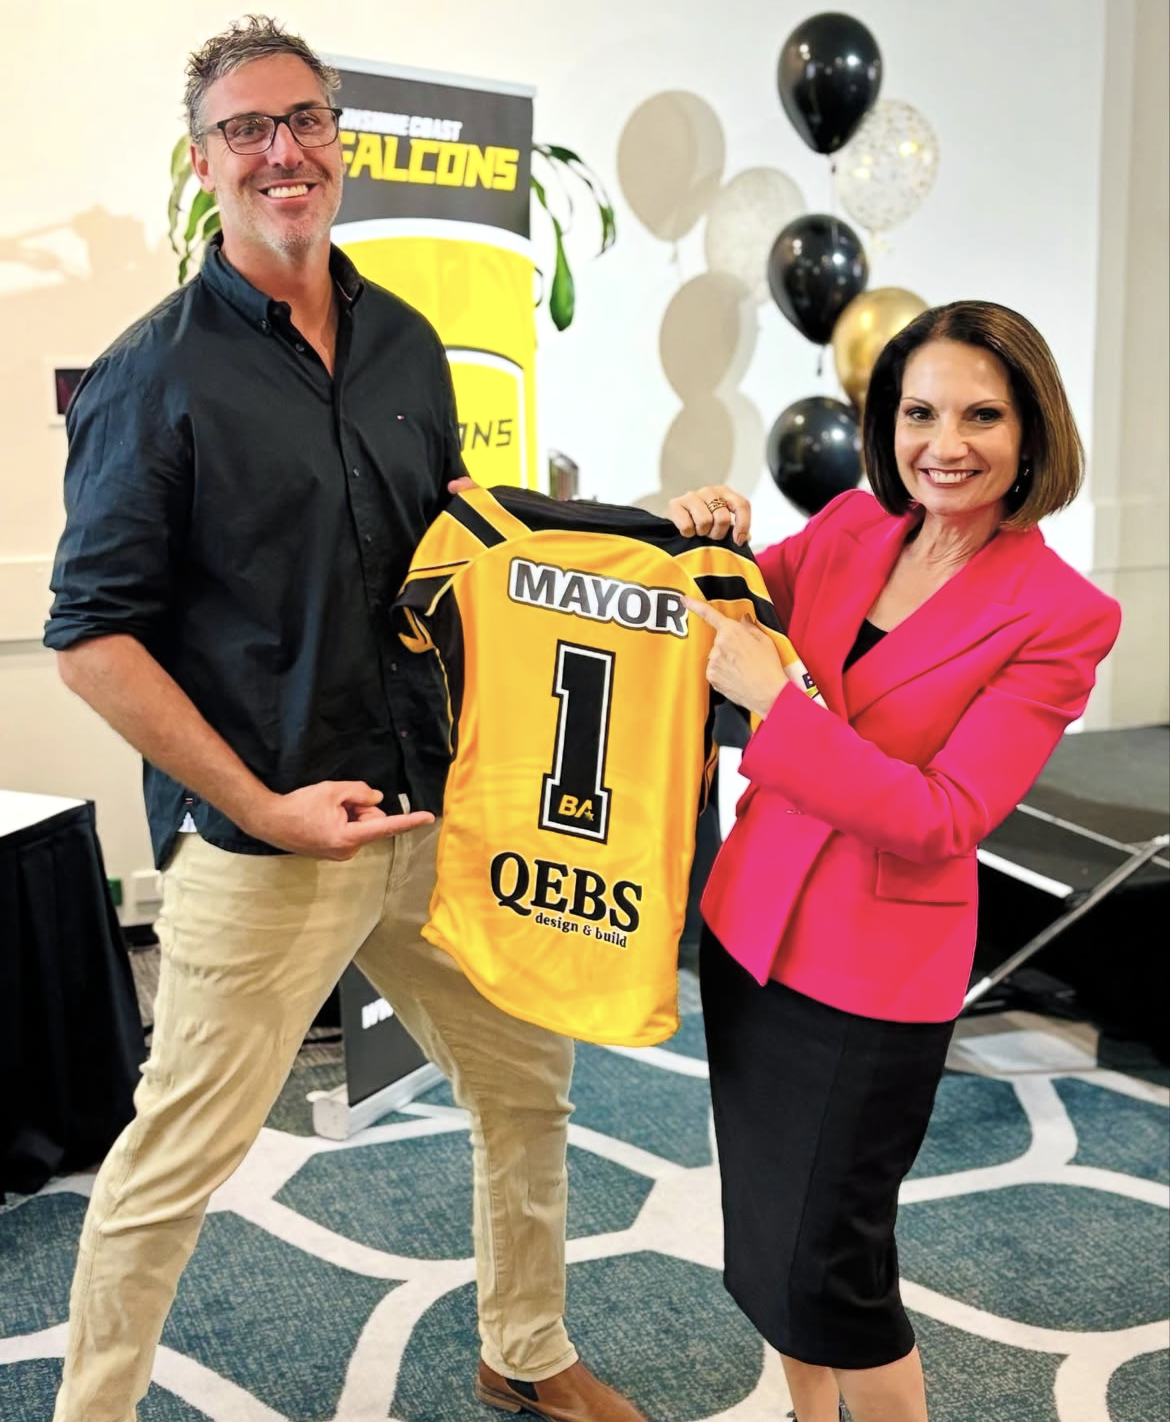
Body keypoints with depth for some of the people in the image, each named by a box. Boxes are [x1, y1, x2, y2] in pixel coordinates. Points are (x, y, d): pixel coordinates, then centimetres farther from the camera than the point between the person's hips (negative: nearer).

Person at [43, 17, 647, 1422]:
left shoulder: (405, 342, 8)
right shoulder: (155, 374, -10)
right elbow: (91, 637, -12)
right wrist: (267, 807, -17)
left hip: (431, 814, 6)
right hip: (256, 850, -6)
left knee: (528, 1080, 18)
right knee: (177, 1158, 4)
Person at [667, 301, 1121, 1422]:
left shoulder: (1059, 615, -14)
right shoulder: (850, 529, 0)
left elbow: (940, 821, -20)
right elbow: (723, 615, 14)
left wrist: (774, 698, -24)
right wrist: (703, 542, -8)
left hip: (870, 970, -6)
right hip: (749, 921, 6)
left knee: (823, 1271, 5)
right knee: (761, 1236, 20)